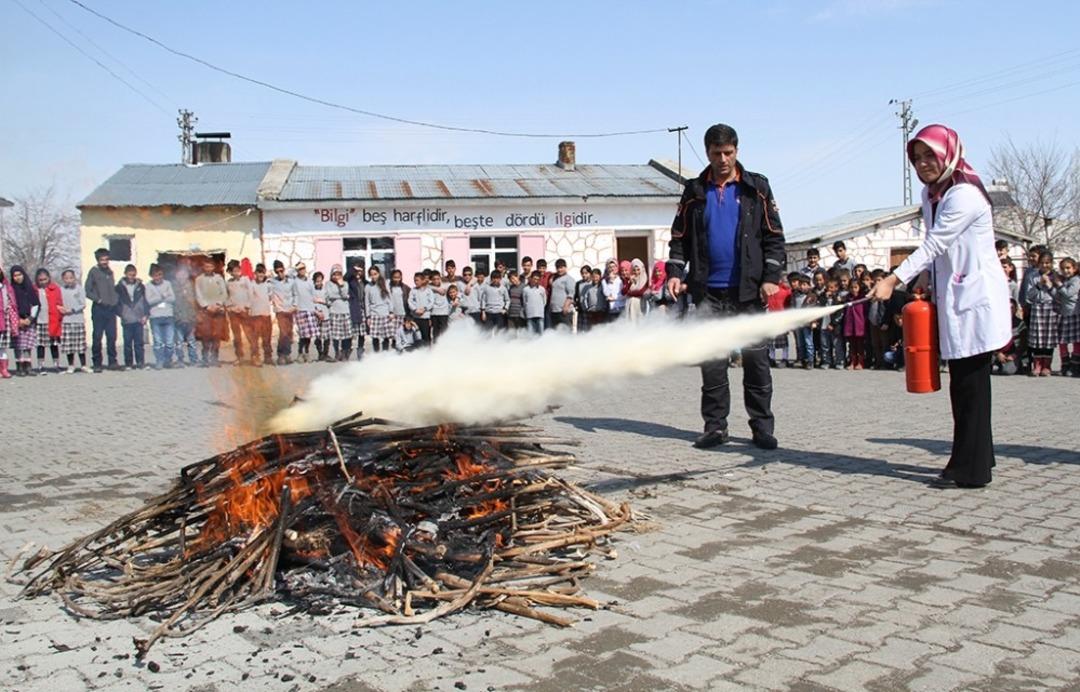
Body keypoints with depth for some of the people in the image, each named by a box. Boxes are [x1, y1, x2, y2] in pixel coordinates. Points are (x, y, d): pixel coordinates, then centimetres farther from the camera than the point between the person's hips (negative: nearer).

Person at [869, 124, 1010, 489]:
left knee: (970, 383, -7)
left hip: (977, 300, -9)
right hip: (954, 300, 9)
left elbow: (934, 245, -22)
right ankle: (978, 458, 21)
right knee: (963, 383, 12)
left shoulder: (965, 195, -15)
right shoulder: (930, 194, 14)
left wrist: (892, 281, -26)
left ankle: (970, 469, -2)